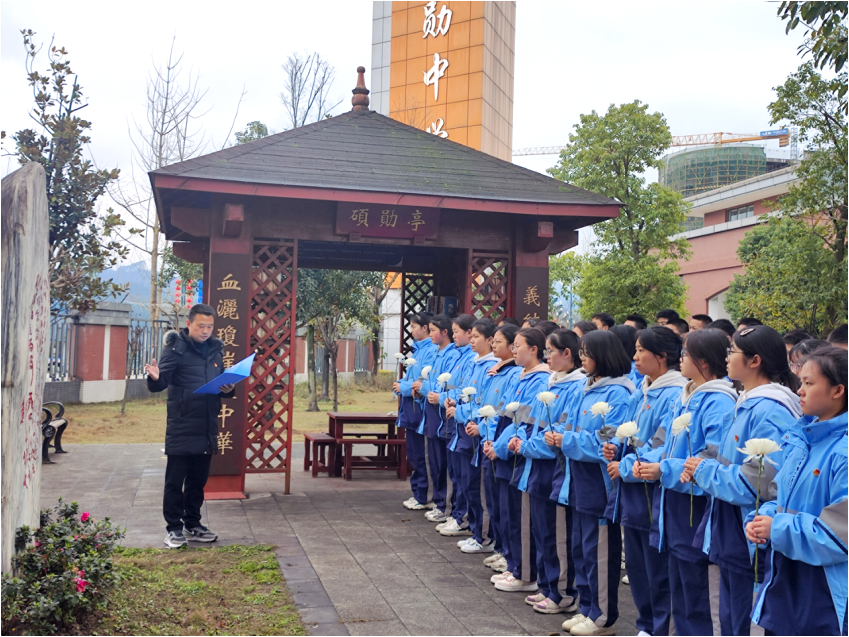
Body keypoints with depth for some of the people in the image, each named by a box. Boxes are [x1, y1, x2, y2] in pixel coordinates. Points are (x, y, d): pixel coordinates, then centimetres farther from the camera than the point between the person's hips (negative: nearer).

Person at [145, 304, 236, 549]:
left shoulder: (215, 349, 12)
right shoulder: (175, 347, -6)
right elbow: (161, 383, -13)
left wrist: (228, 390, -1)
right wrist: (155, 378, -35)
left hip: (207, 427, 6)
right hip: (181, 427, -6)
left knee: (198, 480, 14)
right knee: (175, 480, 2)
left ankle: (192, 525, 25)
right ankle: (174, 528, 12)